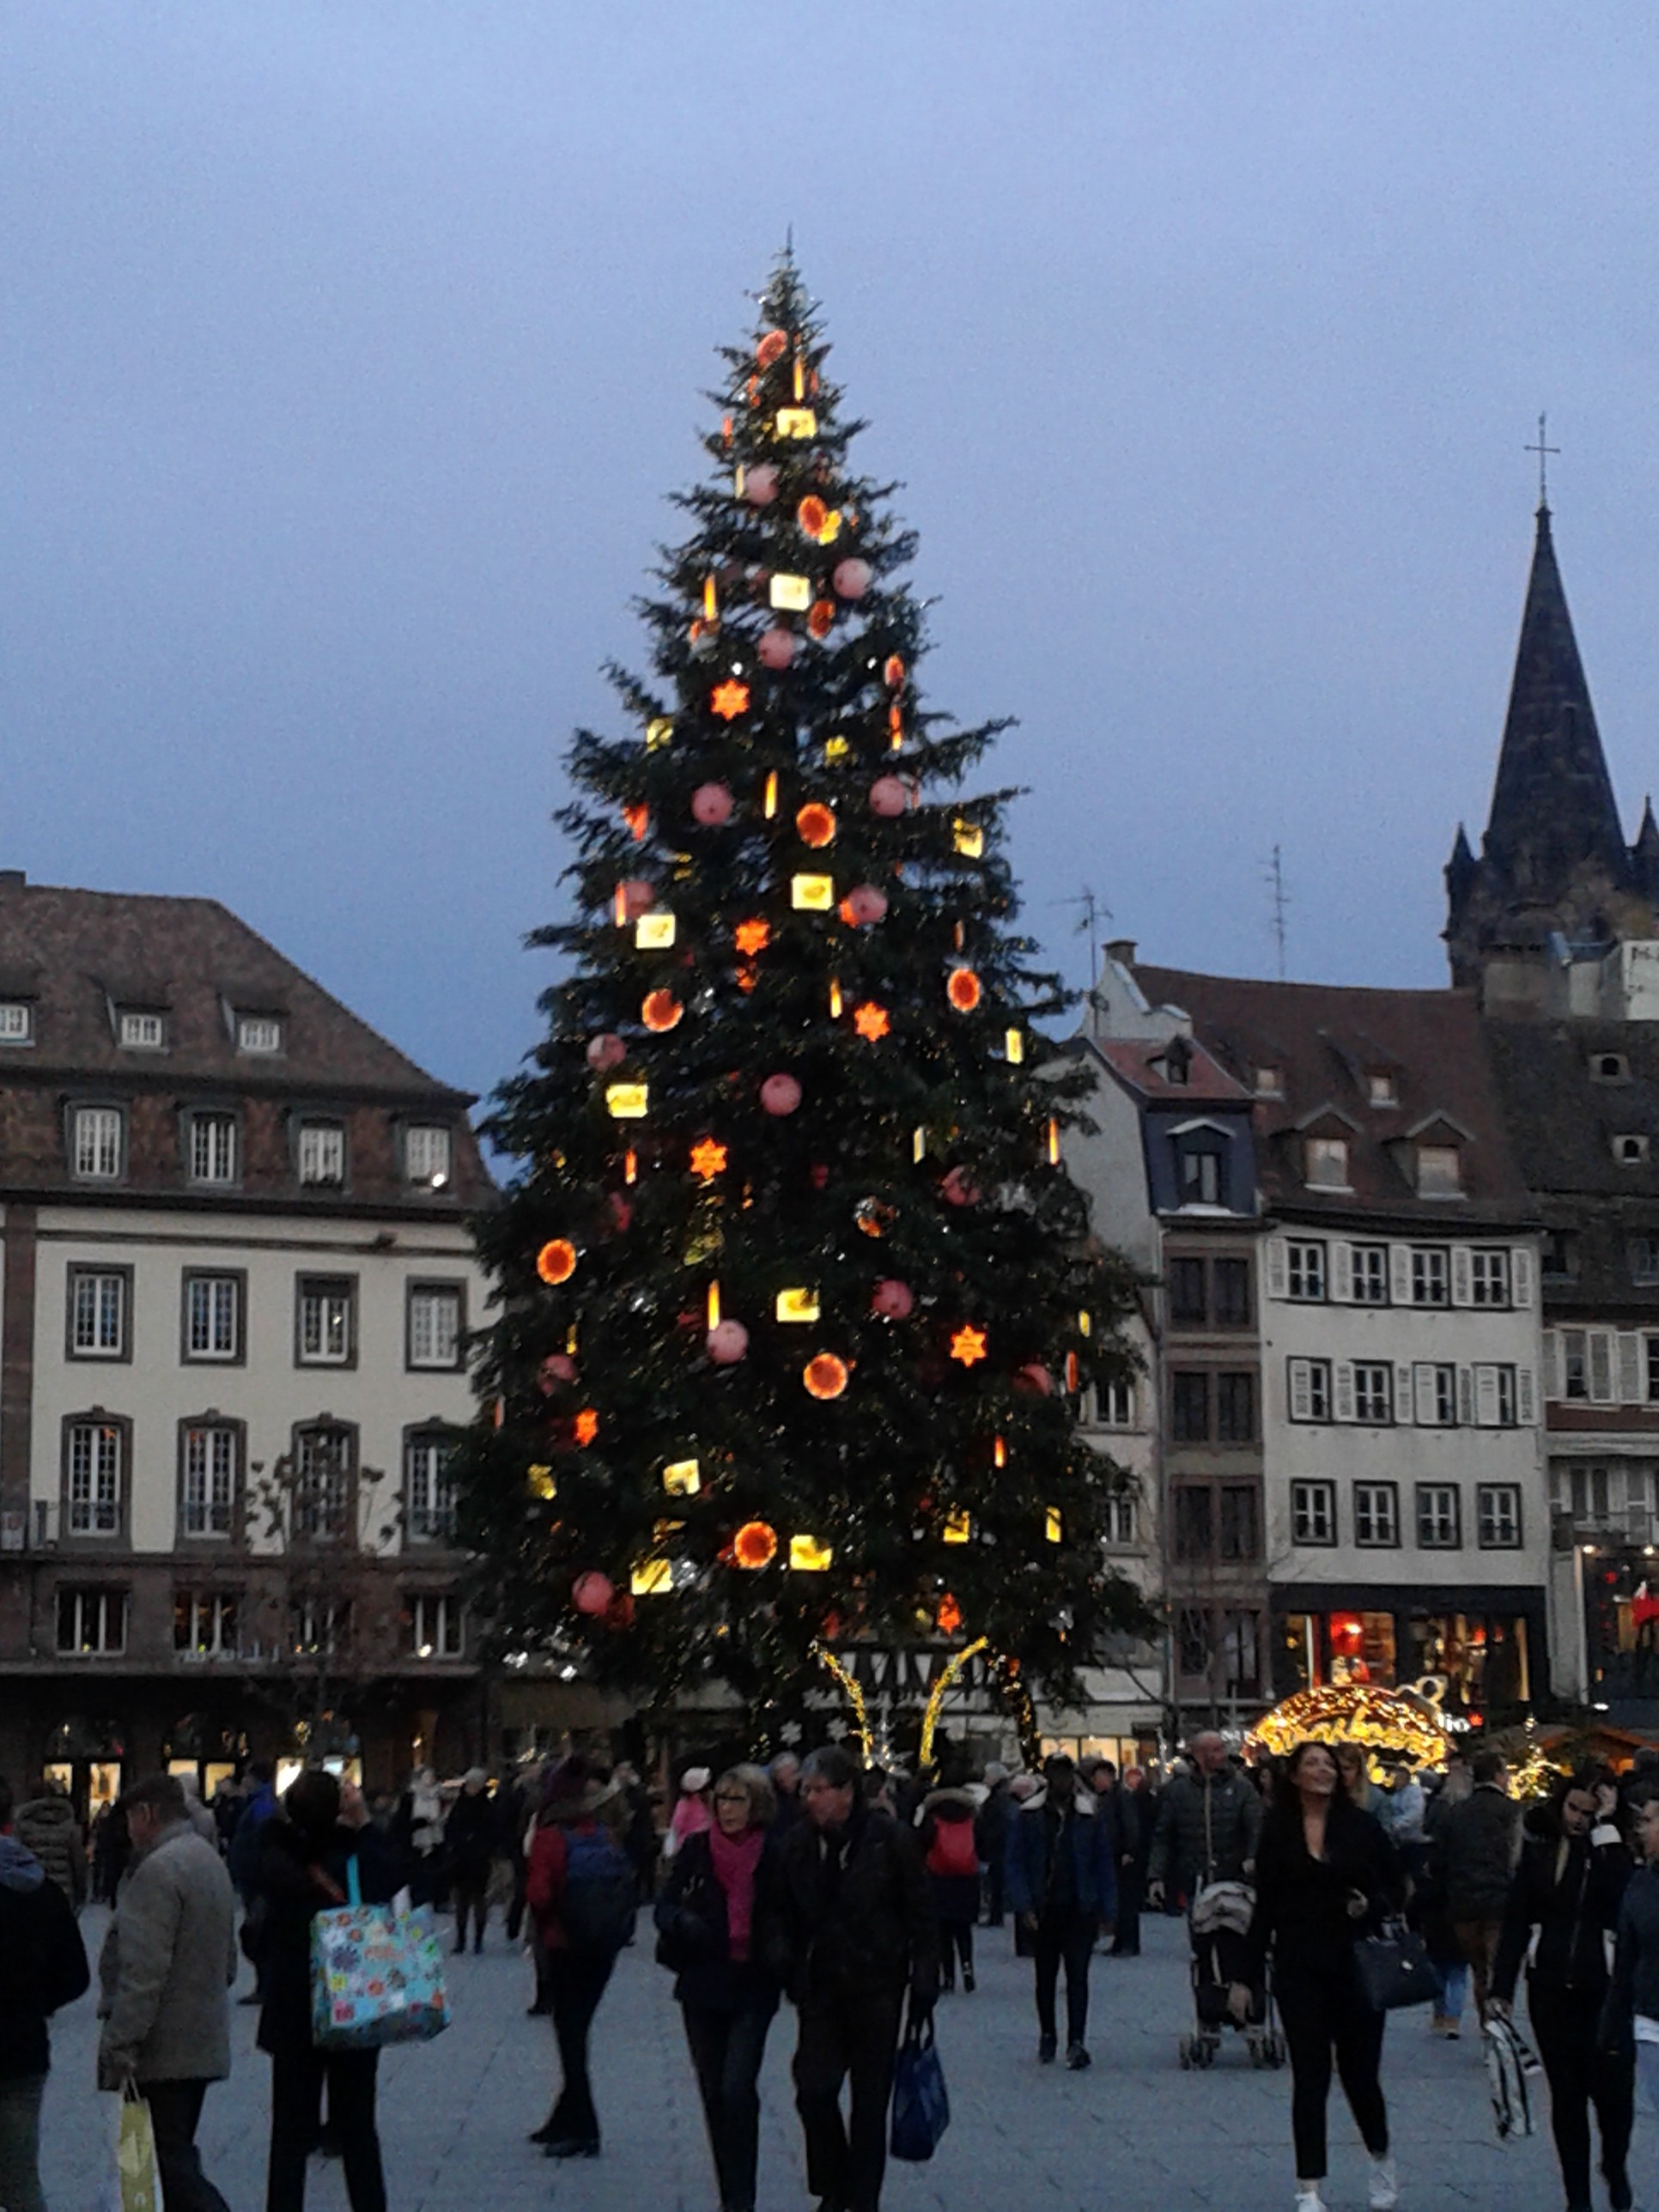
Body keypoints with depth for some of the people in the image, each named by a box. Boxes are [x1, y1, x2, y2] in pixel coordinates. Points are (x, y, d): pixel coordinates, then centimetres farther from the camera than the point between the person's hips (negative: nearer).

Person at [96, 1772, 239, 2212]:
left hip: (164, 2048, -10)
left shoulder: (158, 1870, -18)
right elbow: (227, 1959, 23)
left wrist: (118, 2048, -22)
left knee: (172, 2166, -8)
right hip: (205, 2041, 10)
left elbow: (143, 1973, -24)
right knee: (177, 2160, 16)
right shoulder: (210, 1860, 14)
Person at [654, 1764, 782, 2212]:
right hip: (701, 1987, 4)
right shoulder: (697, 1849, 3)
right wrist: (685, 1923, -18)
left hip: (752, 1989, -4)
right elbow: (665, 1905, 3)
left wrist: (777, 1951, -16)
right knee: (714, 2094, 9)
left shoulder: (777, 1855, -5)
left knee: (737, 2090, -14)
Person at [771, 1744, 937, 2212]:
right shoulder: (797, 1844, 1)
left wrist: (923, 1984, -7)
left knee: (870, 2101, 4)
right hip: (821, 1986, 3)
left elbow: (920, 1916, -4)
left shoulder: (890, 1839, -9)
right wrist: (787, 1970, -4)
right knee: (814, 2090, -5)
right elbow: (787, 1917, 9)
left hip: (877, 1985, -3)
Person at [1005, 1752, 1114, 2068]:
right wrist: (1024, 1907, -11)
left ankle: (1076, 2042, -8)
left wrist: (1105, 1911, -3)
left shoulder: (1090, 1816, 0)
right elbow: (1016, 1863, -2)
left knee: (1077, 1976, -6)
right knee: (1045, 1976, 13)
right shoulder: (1028, 1816, -2)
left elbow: (1103, 1864, 2)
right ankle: (1047, 2036, 28)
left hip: (1079, 1910, -1)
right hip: (1043, 1909, 1)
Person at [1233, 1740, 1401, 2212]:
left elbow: (1395, 1886, 8)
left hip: (1356, 1963, 0)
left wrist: (1373, 1905, -15)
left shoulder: (1361, 1826, 0)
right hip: (1300, 1966, 0)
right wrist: (1246, 1977, 4)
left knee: (1359, 2071, 5)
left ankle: (1381, 2159, 32)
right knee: (1310, 2076, 0)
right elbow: (1265, 1908, 4)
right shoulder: (1278, 1832, 1)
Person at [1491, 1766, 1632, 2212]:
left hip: (1605, 1990, -2)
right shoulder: (1539, 1850, 3)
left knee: (1611, 2089, -5)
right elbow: (1517, 1920, 6)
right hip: (1551, 1987, 2)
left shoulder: (1615, 1852, -3)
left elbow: (1620, 1897, -25)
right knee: (1566, 2093, 7)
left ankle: (1615, 2167, 26)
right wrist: (1502, 1987, 4)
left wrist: (1605, 1830, -20)